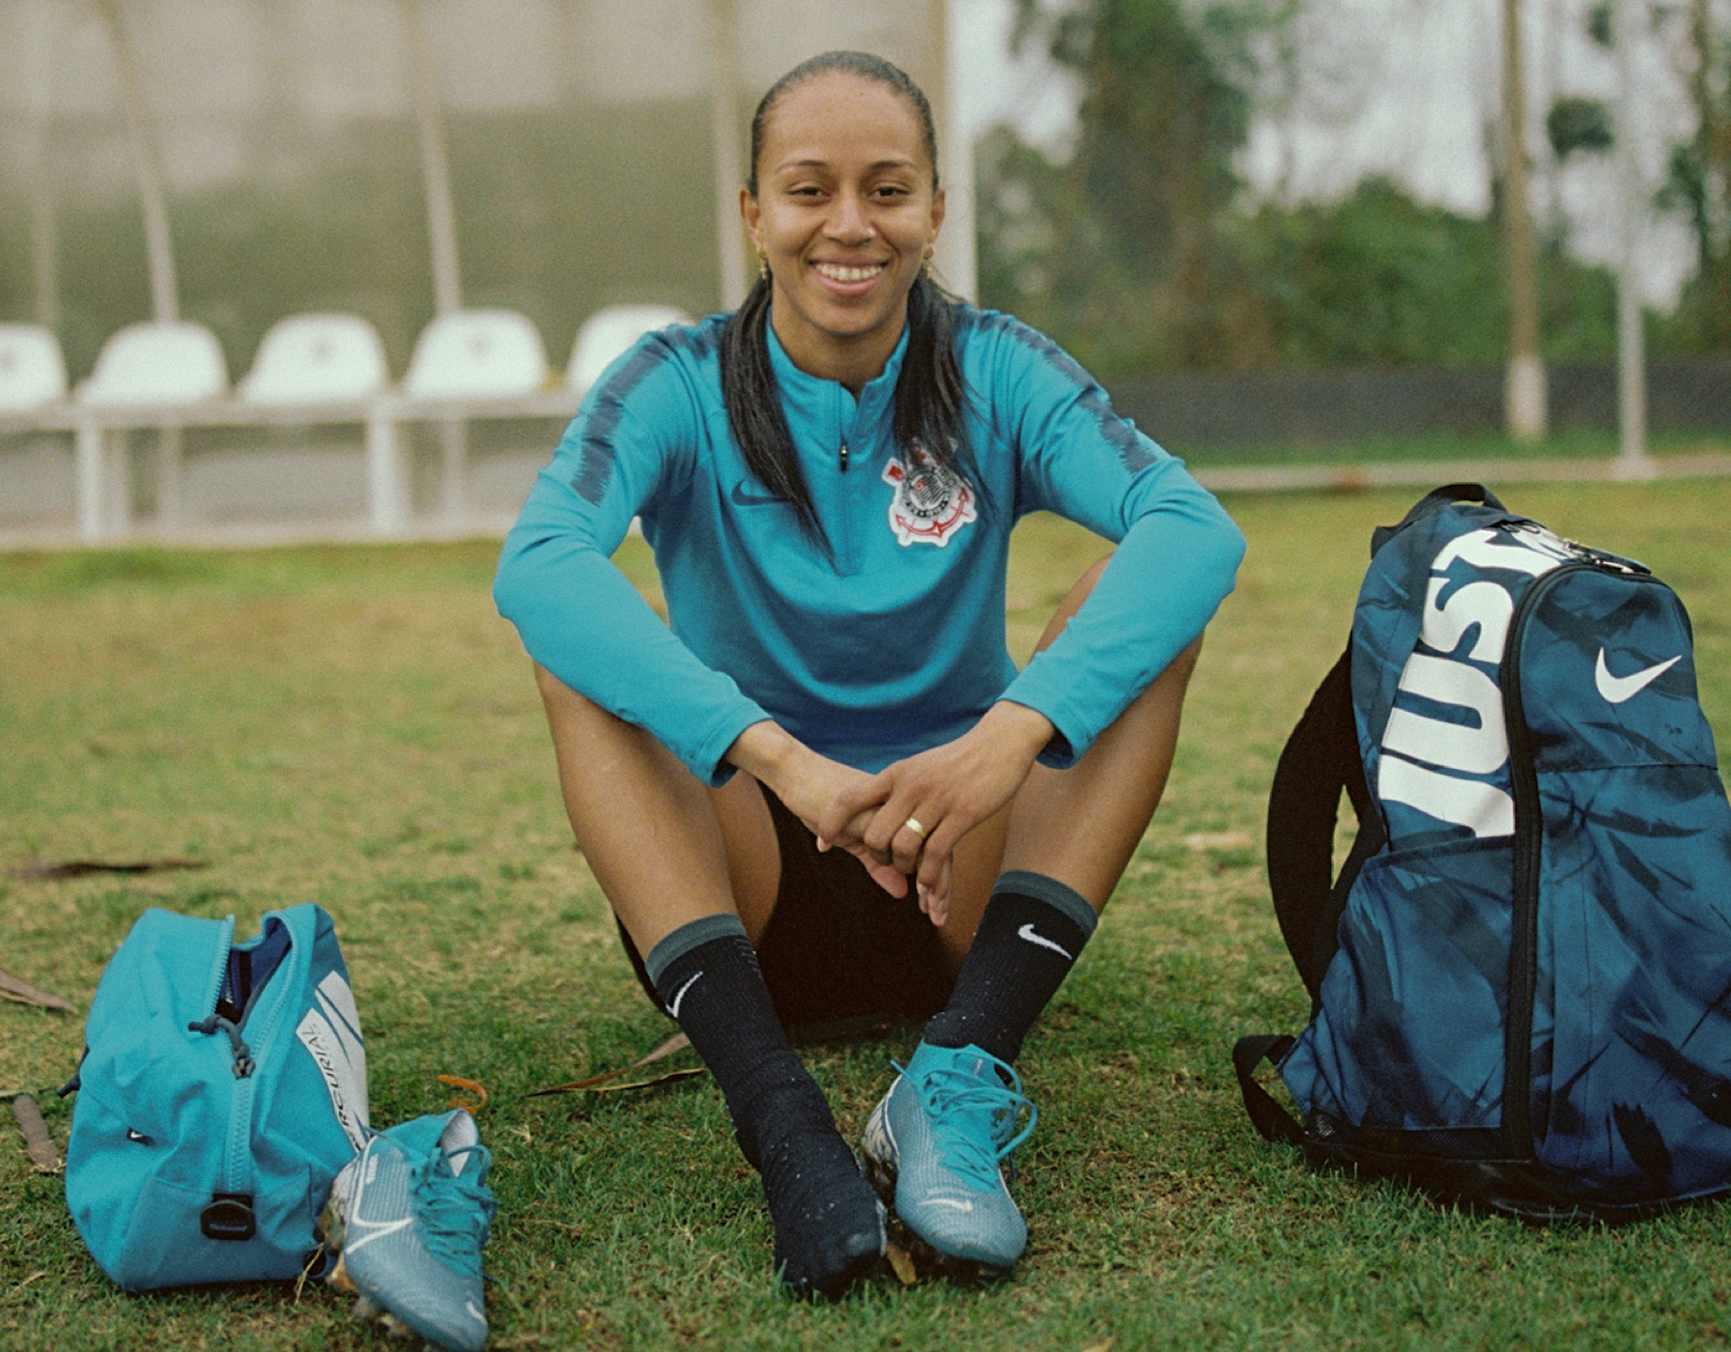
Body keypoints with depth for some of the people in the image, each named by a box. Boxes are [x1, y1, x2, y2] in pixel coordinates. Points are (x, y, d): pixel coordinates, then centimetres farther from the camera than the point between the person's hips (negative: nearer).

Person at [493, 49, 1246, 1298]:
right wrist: (779, 758, -40)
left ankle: (962, 1080, -32)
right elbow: (537, 563, -26)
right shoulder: (682, 387, -5)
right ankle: (781, 1119, -38)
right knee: (576, 647, -24)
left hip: (961, 872, 1)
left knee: (1139, 602, -19)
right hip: (745, 879, 0)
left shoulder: (993, 374, -3)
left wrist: (1014, 732, -38)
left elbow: (1197, 528, -21)